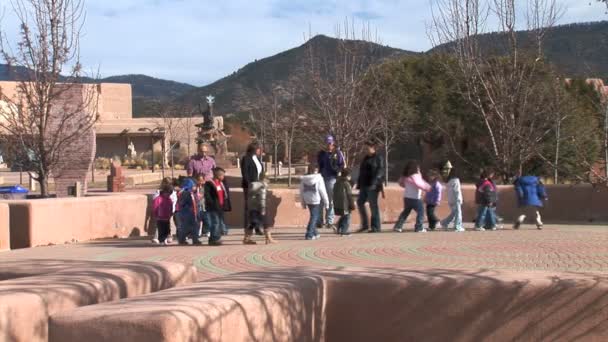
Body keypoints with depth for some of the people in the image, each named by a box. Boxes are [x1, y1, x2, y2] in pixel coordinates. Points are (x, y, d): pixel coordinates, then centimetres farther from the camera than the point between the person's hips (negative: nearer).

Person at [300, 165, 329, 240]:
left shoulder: (303, 179, 3)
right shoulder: (318, 178, -11)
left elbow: (301, 192, 7)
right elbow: (322, 191, -10)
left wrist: (303, 203, 16)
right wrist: (326, 202, -3)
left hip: (308, 201, 5)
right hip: (316, 201, -5)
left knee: (313, 216, 19)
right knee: (314, 217, 0)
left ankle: (315, 233, 26)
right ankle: (309, 234, -6)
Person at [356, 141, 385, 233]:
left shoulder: (378, 158, -6)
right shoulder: (366, 158, 17)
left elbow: (380, 171, -15)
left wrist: (374, 183, -24)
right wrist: (359, 184, 14)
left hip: (373, 186, -8)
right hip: (364, 185, 8)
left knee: (373, 205, -5)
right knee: (360, 202, 4)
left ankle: (376, 227, 2)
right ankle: (365, 225, 13)